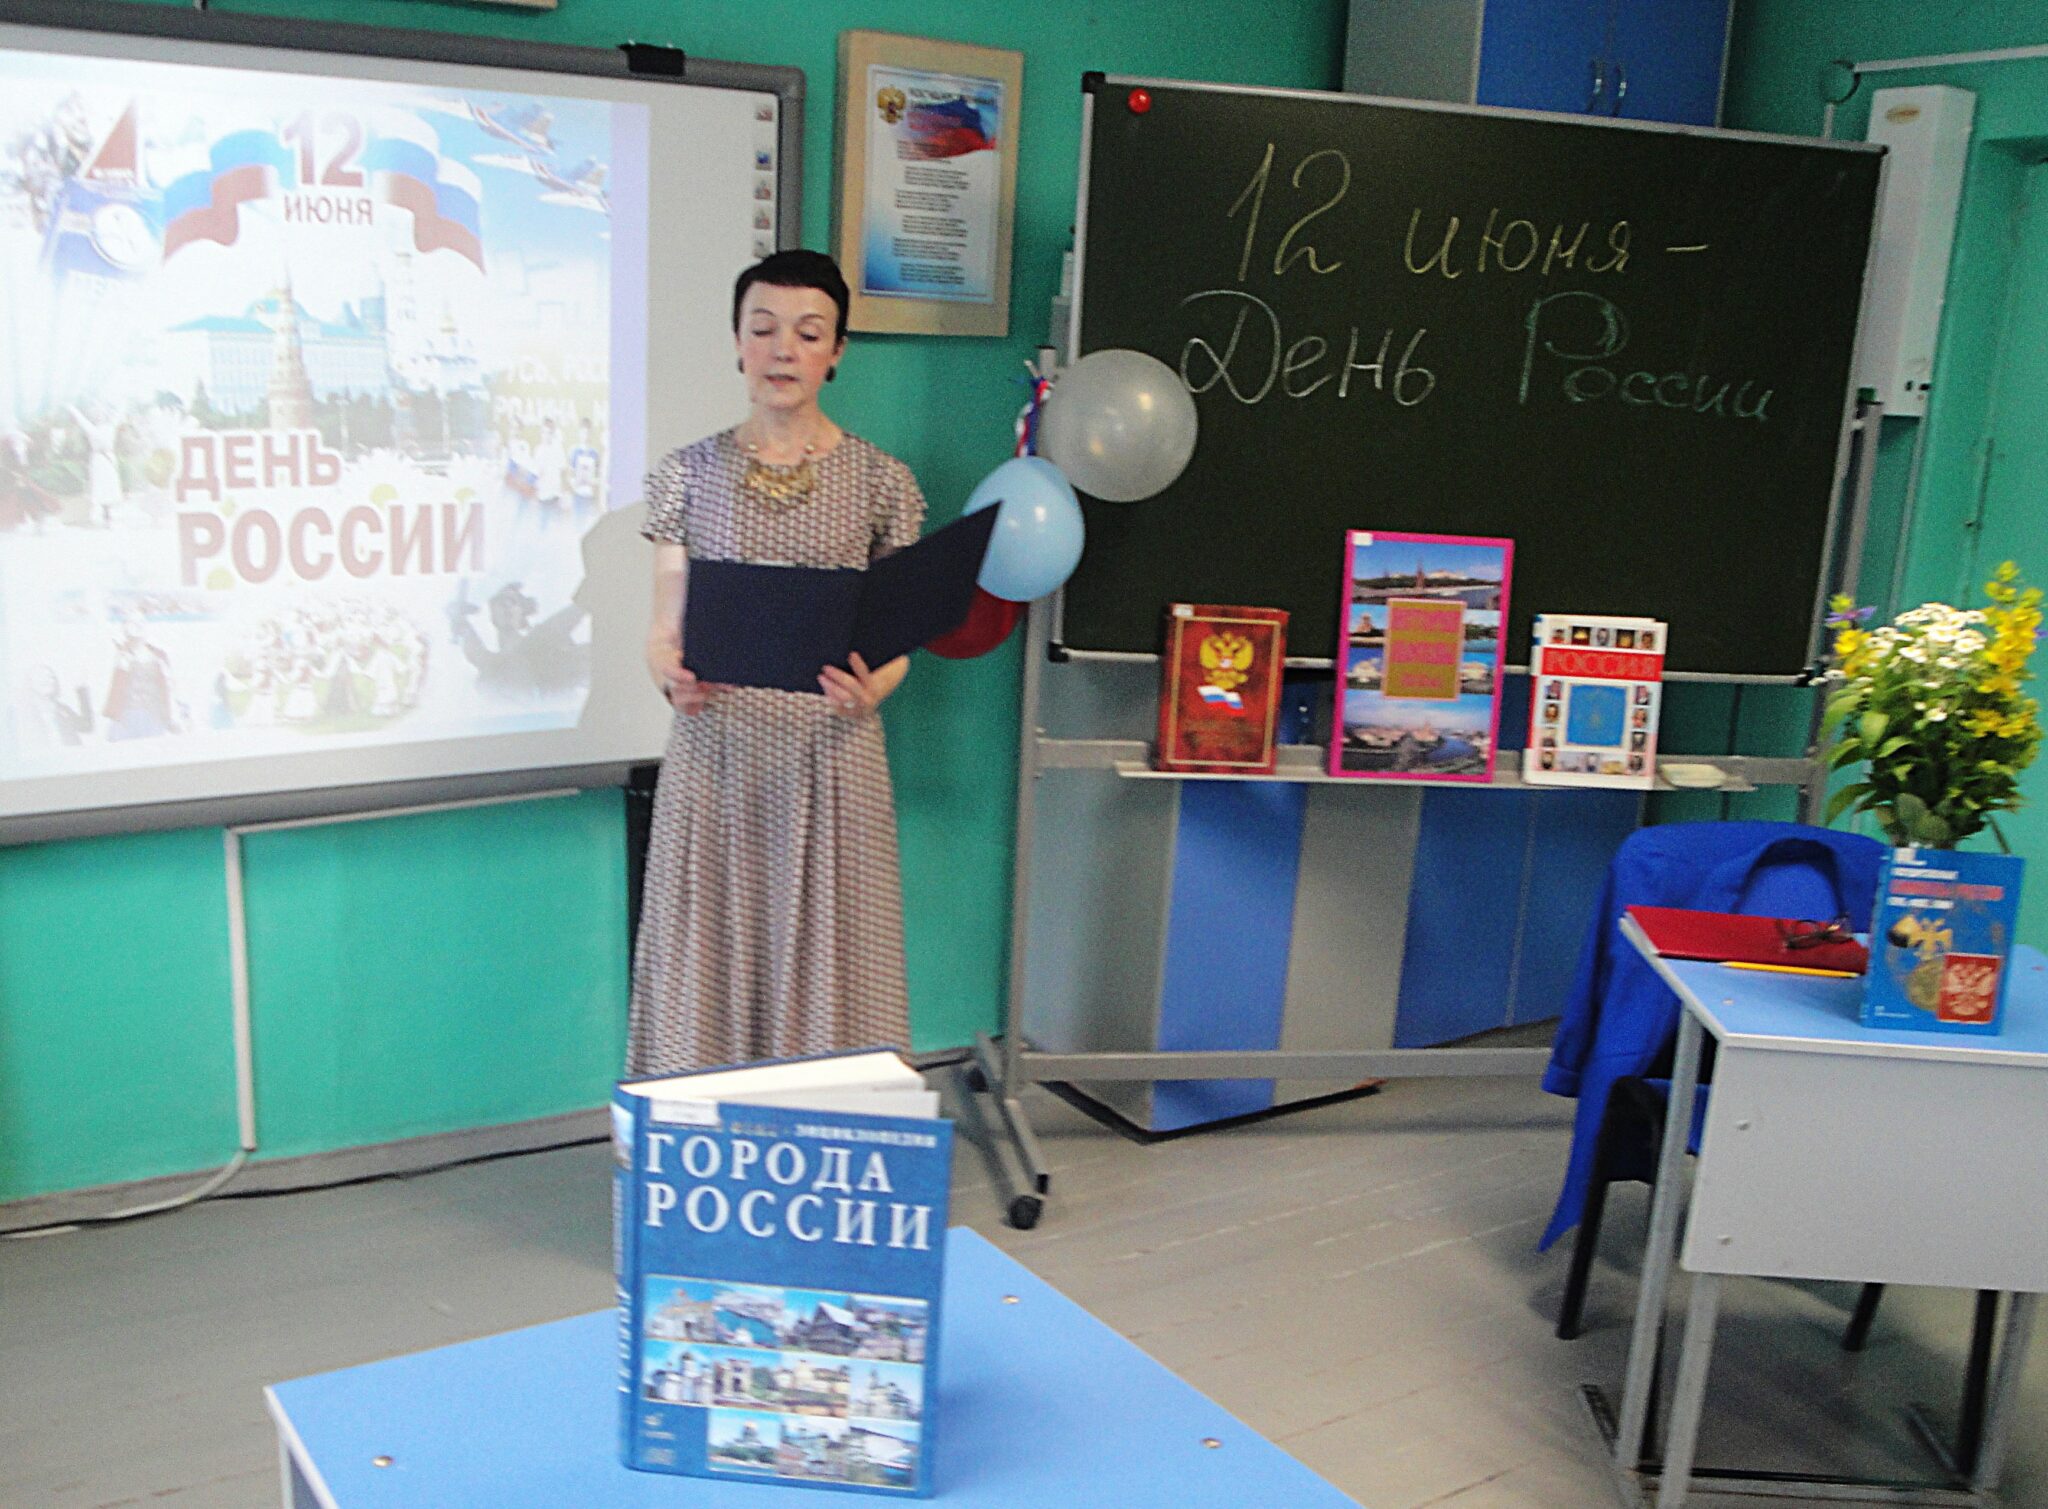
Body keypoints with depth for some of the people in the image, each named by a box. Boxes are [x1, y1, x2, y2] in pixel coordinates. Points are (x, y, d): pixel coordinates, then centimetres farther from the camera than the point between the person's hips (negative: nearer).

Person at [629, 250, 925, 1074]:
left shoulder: (880, 482, 3)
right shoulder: (689, 473, 6)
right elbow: (664, 625, 4)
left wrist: (872, 691, -18)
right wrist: (672, 678, -18)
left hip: (831, 756, -1)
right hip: (715, 751, 1)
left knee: (826, 952, 3)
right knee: (712, 953, 4)